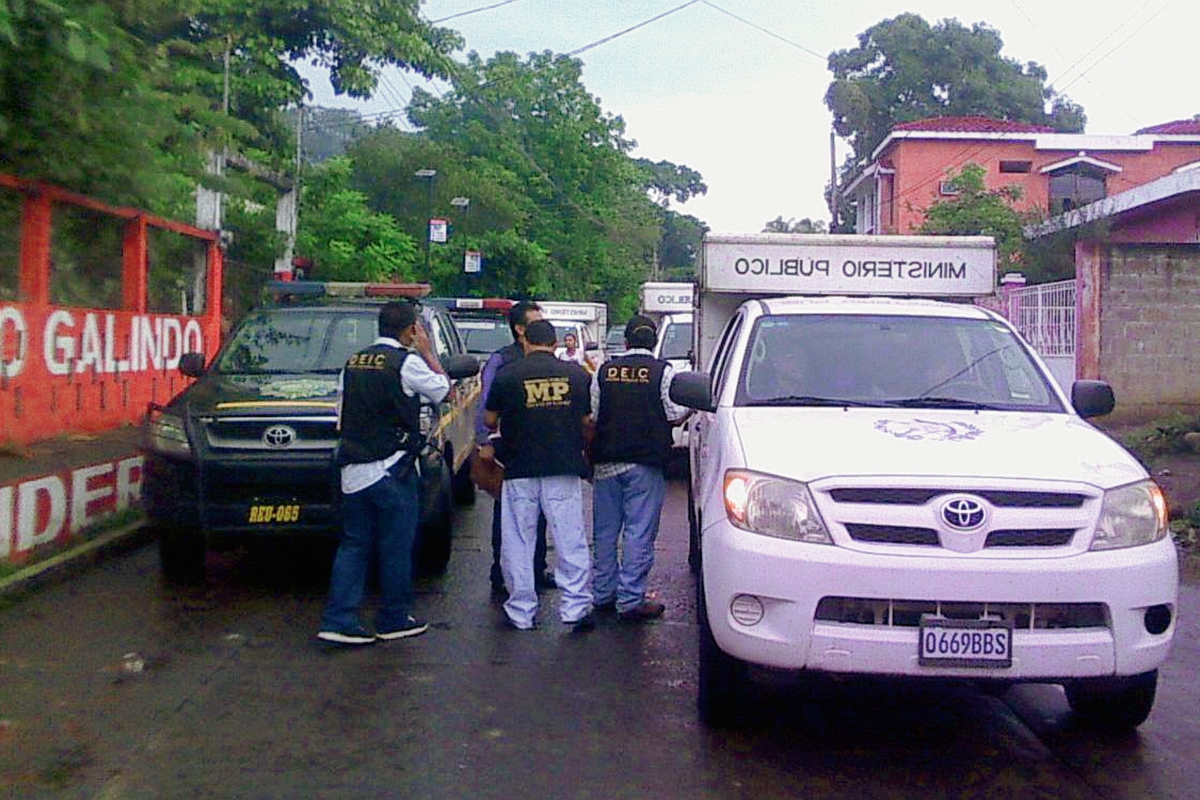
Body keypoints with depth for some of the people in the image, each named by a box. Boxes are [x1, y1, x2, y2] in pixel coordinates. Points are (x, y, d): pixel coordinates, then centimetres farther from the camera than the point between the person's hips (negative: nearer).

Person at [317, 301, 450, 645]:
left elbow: (341, 417, 14)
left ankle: (338, 619, 3)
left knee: (353, 544, 10)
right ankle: (394, 619, 16)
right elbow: (443, 390, 3)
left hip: (352, 471, 6)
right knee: (396, 547, 6)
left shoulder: (353, 362, 10)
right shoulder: (407, 362, -10)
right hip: (391, 471, -6)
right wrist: (426, 351, 10)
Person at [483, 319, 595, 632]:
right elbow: (587, 421, 8)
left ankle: (521, 612, 12)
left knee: (518, 543, 8)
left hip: (520, 470, -1)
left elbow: (489, 420, 7)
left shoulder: (507, 375, -3)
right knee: (571, 541, 7)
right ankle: (576, 608, 6)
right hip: (564, 468, 1)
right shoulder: (575, 374, 3)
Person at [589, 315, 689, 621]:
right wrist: (691, 407, 16)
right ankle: (631, 600, 1)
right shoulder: (663, 371, -6)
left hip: (606, 463, 4)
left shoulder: (605, 370, 5)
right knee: (639, 534, 0)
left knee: (605, 531, 14)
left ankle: (603, 594, 22)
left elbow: (591, 415, 8)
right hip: (645, 465, -4)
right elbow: (675, 415, -6)